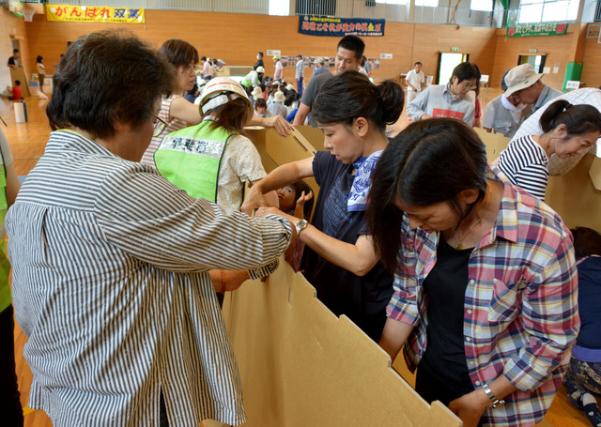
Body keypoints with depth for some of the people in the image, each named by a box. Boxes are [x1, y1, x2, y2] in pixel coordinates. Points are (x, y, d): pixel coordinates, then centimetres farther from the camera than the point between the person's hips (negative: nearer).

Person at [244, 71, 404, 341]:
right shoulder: (346, 158, -5)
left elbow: (360, 261, -32)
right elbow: (297, 168, 11)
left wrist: (294, 224, -29)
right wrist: (259, 188, -6)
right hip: (324, 290, 7)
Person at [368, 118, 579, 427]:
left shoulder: (541, 240, -30)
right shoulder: (421, 218, -17)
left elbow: (552, 342, -18)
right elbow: (407, 295, -5)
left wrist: (481, 400, -14)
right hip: (429, 373, 4)